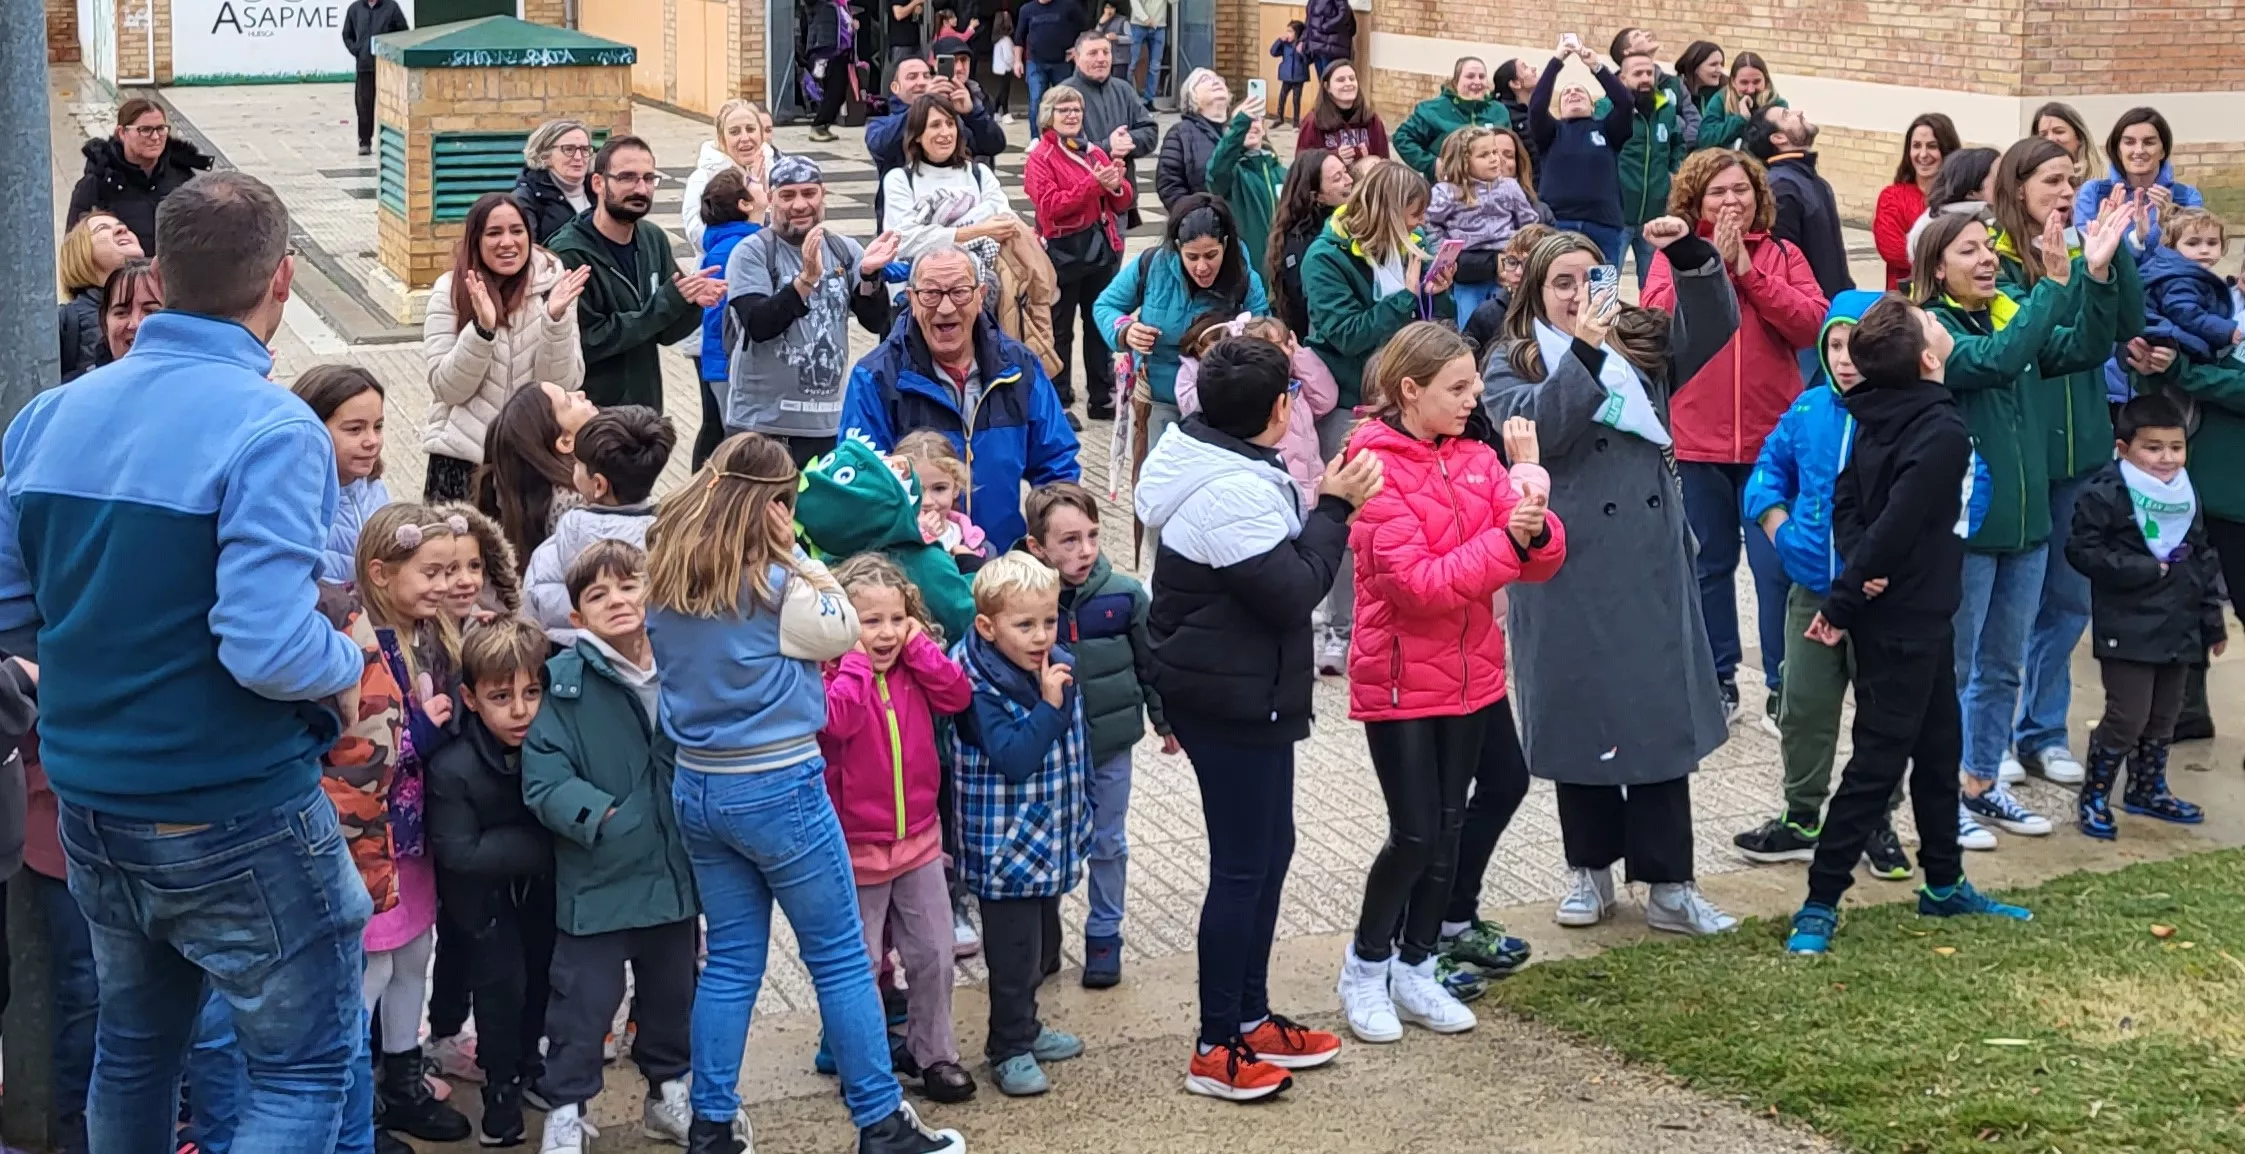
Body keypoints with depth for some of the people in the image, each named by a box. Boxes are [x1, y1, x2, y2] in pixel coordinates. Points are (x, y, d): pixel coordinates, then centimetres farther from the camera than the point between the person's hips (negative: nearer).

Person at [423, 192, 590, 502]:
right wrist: (482, 328, -26)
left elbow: (564, 385, -9)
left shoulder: (553, 286, -5)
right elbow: (448, 389, -12)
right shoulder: (450, 291, -7)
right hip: (462, 455, -1)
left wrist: (555, 319, -23)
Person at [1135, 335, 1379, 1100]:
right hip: (1233, 701, -11)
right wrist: (1334, 509, -17)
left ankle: (1251, 1018, 30)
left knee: (1268, 851, 19)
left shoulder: (1226, 470, 8)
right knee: (1243, 868, -2)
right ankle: (1217, 1049, 8)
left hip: (1241, 696, 11)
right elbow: (1294, 592, -23)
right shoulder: (1234, 492, -24)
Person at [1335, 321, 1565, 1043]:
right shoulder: (1376, 468, -15)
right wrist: (1505, 539, -25)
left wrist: (1535, 529, -24)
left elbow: (1542, 562, -2)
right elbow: (1419, 582, -22)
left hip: (1470, 675, 6)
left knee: (1447, 827, 12)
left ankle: (1415, 970, 26)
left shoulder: (1476, 459, 3)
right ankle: (1366, 968, 16)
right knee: (1415, 833, -4)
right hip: (1399, 681, -6)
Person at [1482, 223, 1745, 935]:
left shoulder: (1641, 346, 12)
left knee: (1661, 714, 3)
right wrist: (1583, 354, -25)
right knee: (1581, 716, 7)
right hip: (1568, 570, -3)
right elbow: (1532, 428, -17)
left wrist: (1691, 254, -11)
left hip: (1650, 563, 3)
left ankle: (1667, 884, 8)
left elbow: (1716, 324, 3)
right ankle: (1590, 869, 22)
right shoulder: (1511, 364, 2)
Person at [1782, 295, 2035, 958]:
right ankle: (1820, 902, -1)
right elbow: (1896, 526, -24)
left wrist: (1859, 572, -10)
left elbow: (1847, 503, 4)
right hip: (1904, 621, -9)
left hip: (1915, 614, 9)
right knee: (1879, 759, -4)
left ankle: (1944, 884, 31)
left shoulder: (1882, 417, 5)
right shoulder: (1943, 431, -21)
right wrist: (1842, 606, -18)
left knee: (1938, 746, 19)